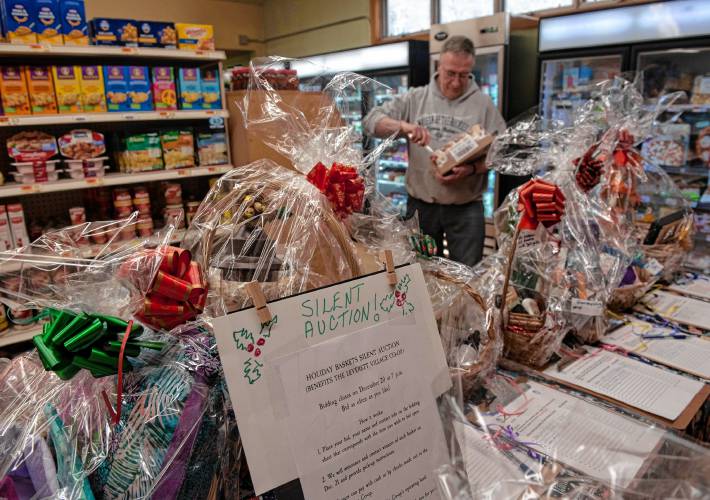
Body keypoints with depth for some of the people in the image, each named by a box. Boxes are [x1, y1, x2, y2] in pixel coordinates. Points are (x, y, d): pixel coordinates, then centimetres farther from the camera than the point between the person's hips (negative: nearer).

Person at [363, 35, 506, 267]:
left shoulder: (483, 104, 2)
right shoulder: (414, 99, 4)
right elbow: (371, 120, 0)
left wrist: (473, 169, -19)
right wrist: (403, 126, -19)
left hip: (466, 208, -1)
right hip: (420, 205, 1)